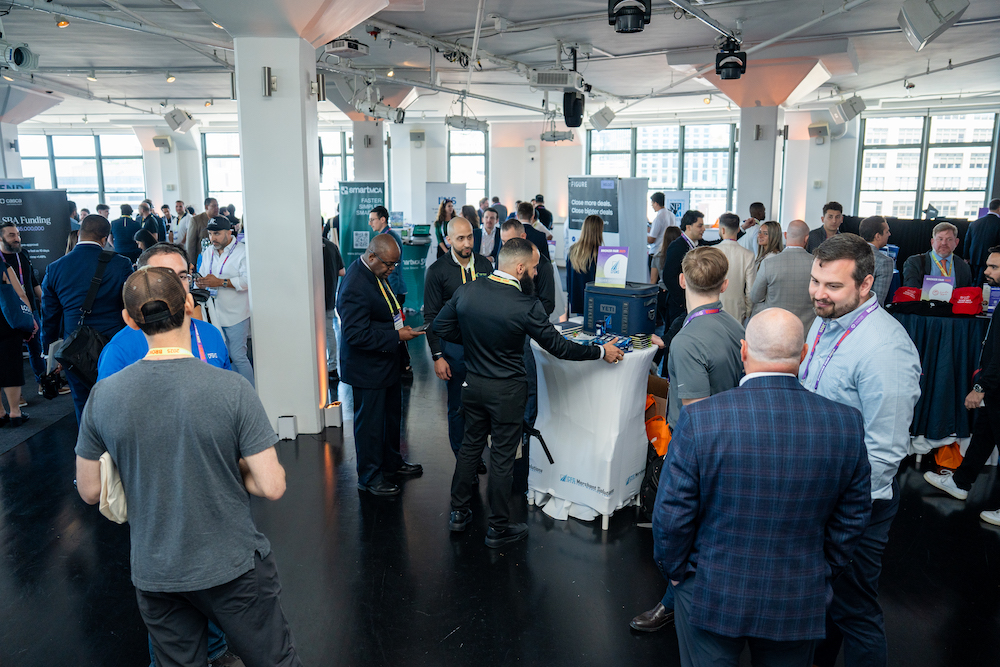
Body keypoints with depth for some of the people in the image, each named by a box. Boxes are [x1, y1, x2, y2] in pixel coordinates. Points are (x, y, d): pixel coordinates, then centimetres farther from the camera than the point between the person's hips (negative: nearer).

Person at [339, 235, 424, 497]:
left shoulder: (375, 273, 2)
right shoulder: (355, 288, -28)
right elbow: (356, 334, -30)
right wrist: (396, 336, -26)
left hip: (388, 362, 10)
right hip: (368, 369, -10)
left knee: (392, 416, 23)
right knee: (370, 423, 7)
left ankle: (391, 463, 42)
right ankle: (370, 477, 25)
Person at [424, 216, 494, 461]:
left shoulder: (485, 264, 6)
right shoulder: (437, 271, -5)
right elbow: (431, 316, -4)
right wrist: (437, 356, -9)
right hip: (455, 346, -3)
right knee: (458, 406, 7)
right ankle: (463, 458, 21)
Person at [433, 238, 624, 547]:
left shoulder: (466, 291, -7)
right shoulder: (526, 305, -21)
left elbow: (441, 326, 4)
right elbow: (558, 346, -14)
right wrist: (601, 352, -2)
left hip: (473, 383, 5)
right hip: (506, 391, -5)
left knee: (470, 445, 20)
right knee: (502, 458, 7)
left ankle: (458, 513, 32)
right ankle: (498, 528, 21)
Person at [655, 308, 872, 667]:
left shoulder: (699, 420, -22)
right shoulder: (846, 423, -12)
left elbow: (672, 514, -15)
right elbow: (852, 517, 0)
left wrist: (675, 570, 3)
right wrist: (822, 575, 15)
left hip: (711, 596, -2)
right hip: (798, 602, 3)